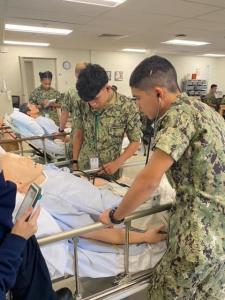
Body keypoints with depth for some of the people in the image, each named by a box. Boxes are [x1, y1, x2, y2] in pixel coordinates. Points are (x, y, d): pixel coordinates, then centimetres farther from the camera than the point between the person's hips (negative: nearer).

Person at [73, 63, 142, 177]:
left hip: (109, 172, -2)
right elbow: (78, 133, 5)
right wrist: (75, 161, 4)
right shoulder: (83, 104, -7)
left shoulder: (127, 107, -16)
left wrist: (117, 163, -18)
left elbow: (135, 142, -8)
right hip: (83, 168, 3)